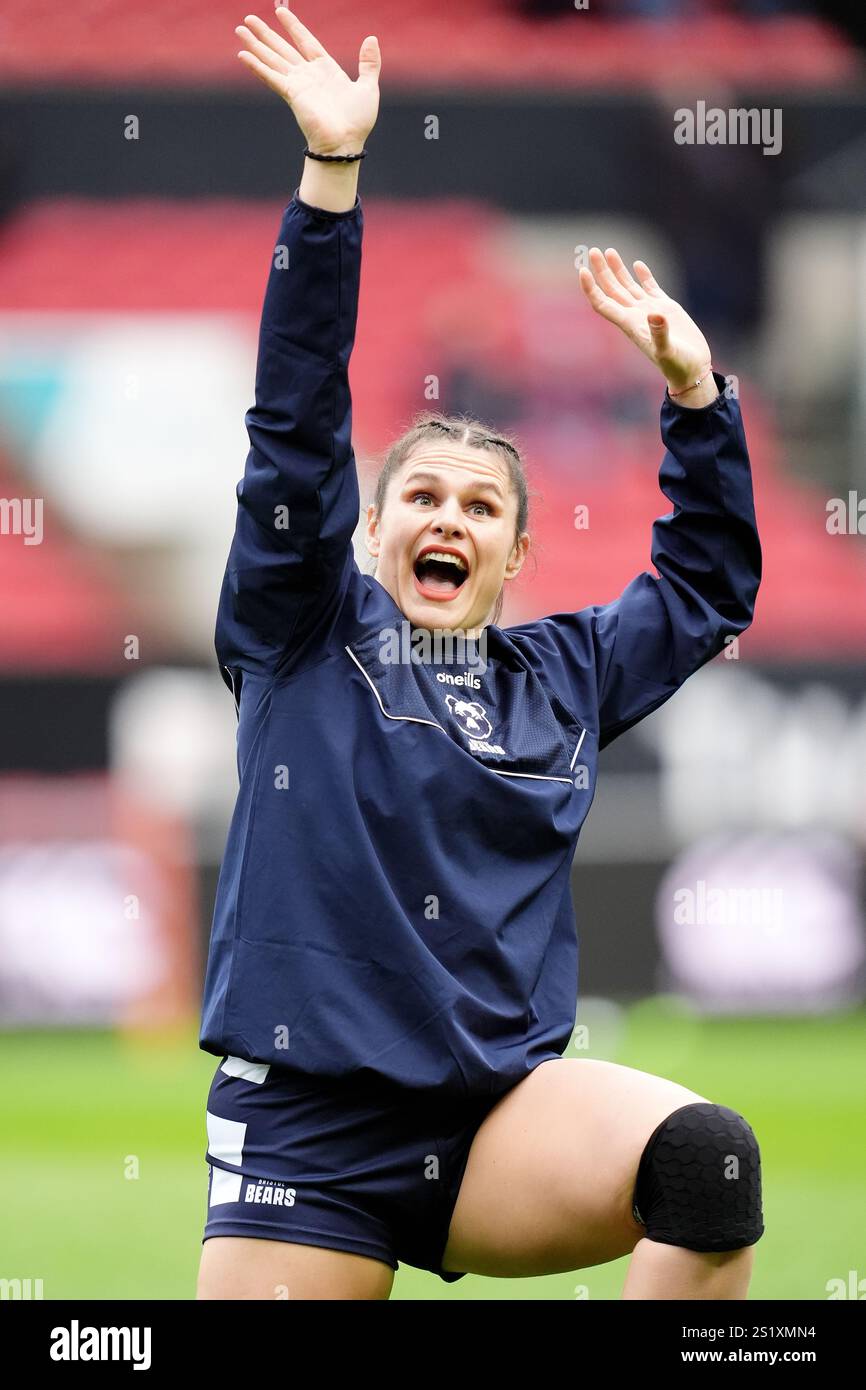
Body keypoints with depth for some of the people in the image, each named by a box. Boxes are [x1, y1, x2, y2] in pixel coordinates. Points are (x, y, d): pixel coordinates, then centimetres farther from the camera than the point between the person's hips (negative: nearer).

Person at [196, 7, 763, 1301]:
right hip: (307, 1121, -2)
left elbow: (710, 582, 29)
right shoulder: (304, 633, 7)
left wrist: (693, 387, 18)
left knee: (708, 1153, -28)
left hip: (508, 1106, 2)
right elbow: (296, 426, -3)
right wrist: (331, 174, -11)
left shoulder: (563, 673, 16)